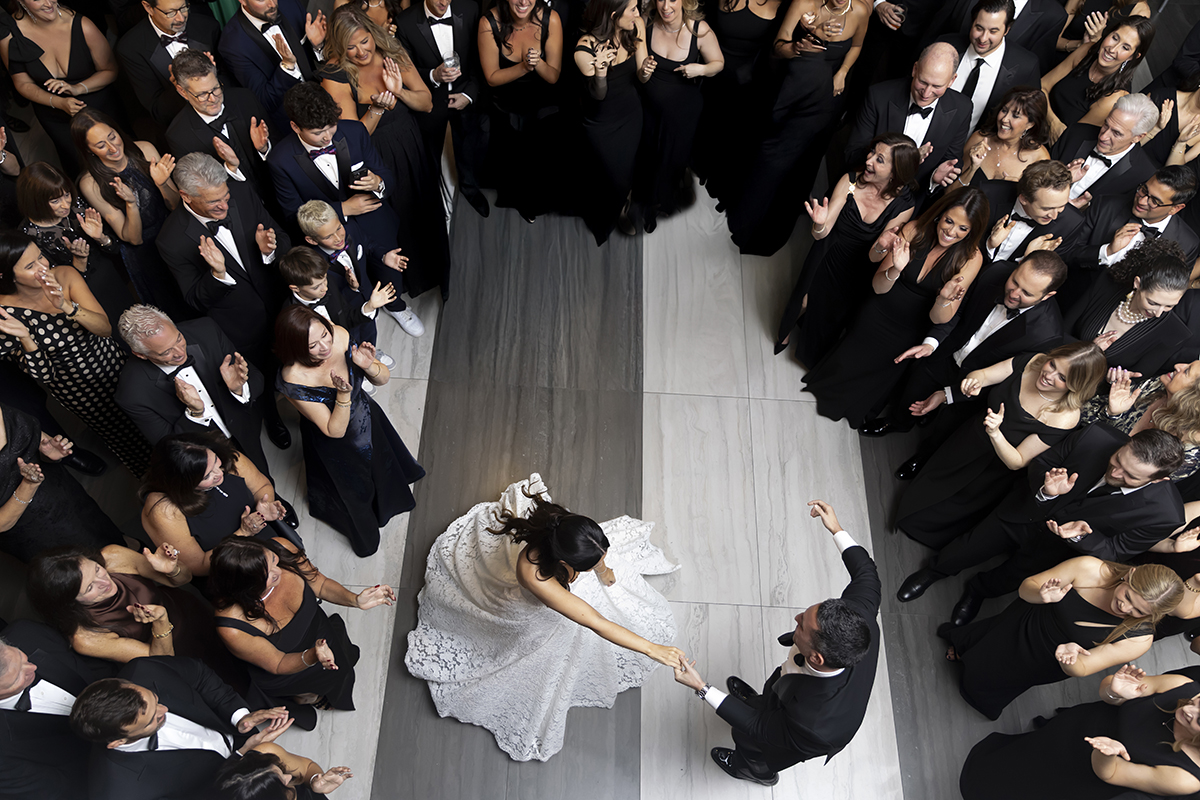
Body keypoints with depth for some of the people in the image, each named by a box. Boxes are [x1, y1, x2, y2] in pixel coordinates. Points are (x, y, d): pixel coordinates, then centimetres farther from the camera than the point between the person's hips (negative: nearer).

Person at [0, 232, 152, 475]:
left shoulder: (65, 276, -20)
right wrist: (25, 337, -40)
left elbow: (105, 329, -23)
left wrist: (67, 306, -40)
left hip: (114, 363, 3)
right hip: (77, 389, -3)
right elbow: (44, 375, -22)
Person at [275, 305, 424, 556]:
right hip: (336, 447, -4)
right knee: (354, 490, 23)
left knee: (382, 463, 33)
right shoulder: (294, 380, -37)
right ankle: (363, 534, 56)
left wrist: (369, 366, -35)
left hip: (367, 418, 4)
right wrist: (343, 393, -44)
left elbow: (383, 379, -14)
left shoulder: (340, 336, -26)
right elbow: (335, 430, -29)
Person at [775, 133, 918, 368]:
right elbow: (820, 234, -19)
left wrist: (882, 247, -44)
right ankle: (787, 328, 39)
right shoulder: (850, 181, -20)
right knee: (806, 300, 0)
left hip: (857, 273, 0)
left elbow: (873, 257, -20)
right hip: (827, 257, 0)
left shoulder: (903, 206, -20)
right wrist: (820, 225, -44)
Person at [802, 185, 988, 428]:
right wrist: (895, 270, -41)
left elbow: (939, 319, -22)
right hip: (876, 315, 0)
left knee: (880, 376, 25)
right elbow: (878, 287, -19)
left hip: (909, 333, 1)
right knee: (846, 363, 19)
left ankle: (854, 410, 56)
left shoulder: (971, 258, -22)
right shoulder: (914, 230, -21)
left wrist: (945, 299, -45)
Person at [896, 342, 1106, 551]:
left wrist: (995, 433, -44)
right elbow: (981, 375, -13)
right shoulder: (1035, 361, -22)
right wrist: (975, 380, -37)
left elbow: (1016, 462, -26)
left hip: (992, 470, -4)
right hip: (968, 438, 4)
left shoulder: (1065, 418, -34)